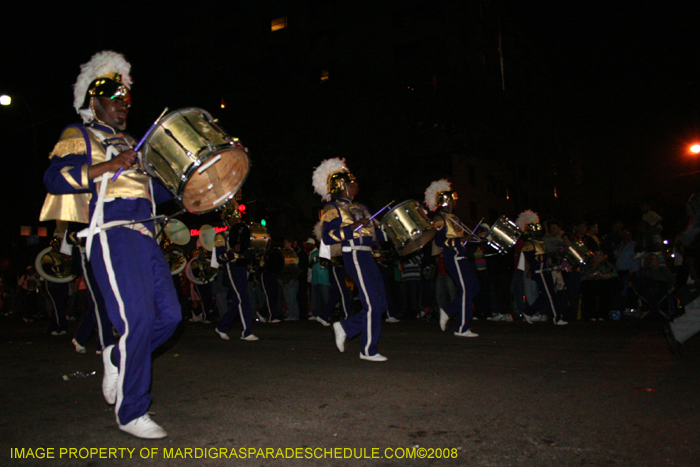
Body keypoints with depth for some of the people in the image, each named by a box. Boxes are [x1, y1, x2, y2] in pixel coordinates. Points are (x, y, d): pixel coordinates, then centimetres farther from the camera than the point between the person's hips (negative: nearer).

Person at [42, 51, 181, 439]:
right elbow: (54, 177, -10)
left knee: (169, 315, 1)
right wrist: (108, 166, -20)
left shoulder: (131, 144, 28)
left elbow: (158, 191, 28)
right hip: (111, 234, -7)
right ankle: (131, 414, 1)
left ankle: (117, 358, 27)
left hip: (145, 235, 7)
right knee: (138, 320, -14)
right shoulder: (79, 135, 8)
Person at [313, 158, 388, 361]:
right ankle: (369, 351, 4)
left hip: (367, 256, 9)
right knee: (372, 305, -8)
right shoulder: (333, 208, -2)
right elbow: (327, 237, -13)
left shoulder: (359, 208, 22)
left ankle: (345, 327, 20)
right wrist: (353, 228, -19)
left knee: (380, 304, 8)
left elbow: (373, 234, 24)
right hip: (354, 255, -9)